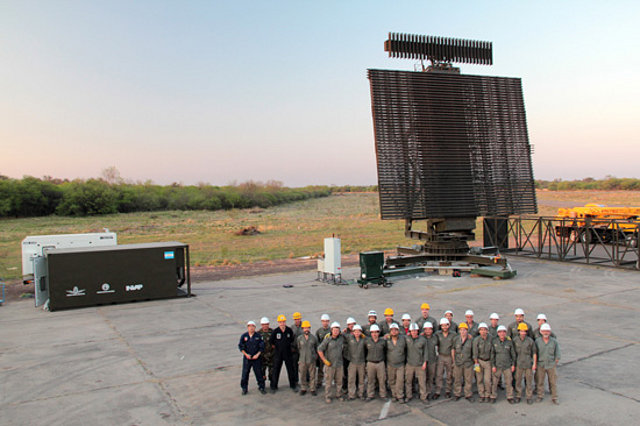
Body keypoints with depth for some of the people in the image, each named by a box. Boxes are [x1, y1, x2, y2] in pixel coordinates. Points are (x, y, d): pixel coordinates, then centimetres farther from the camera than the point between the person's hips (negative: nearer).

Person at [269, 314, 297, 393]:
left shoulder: (289, 330, -5)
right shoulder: (275, 331, -12)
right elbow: (271, 342, 0)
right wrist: (276, 347, 6)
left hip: (288, 354, 2)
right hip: (278, 354, -2)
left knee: (291, 370, 9)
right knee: (276, 371, 5)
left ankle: (293, 385, 24)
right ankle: (274, 387, 17)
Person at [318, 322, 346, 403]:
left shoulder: (342, 338, 2)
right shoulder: (327, 340, -11)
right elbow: (319, 350, -9)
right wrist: (325, 360, -10)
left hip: (339, 364, 4)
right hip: (330, 364, -4)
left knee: (339, 381, 11)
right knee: (328, 381, 3)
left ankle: (339, 395, 26)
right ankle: (327, 397, 15)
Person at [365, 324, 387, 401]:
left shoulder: (383, 341, -1)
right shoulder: (367, 341, -1)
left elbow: (385, 350, 14)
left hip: (380, 363, 0)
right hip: (370, 363, 0)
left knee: (382, 380, 5)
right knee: (371, 380, 7)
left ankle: (383, 395, 18)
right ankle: (370, 395, 18)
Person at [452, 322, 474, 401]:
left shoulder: (471, 340, -7)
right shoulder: (455, 339, -2)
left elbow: (474, 352, 2)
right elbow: (453, 350, 9)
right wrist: (453, 361, 9)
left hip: (468, 363, -1)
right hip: (458, 363, 1)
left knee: (469, 380, 7)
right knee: (457, 379, 9)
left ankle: (468, 395, 22)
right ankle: (457, 394, 24)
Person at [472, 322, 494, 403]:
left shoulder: (490, 338, -9)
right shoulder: (476, 339, -12)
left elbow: (492, 350, 2)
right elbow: (475, 352, -7)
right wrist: (476, 363, -8)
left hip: (488, 361, 0)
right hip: (479, 360, 0)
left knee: (487, 380, -4)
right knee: (479, 379, 4)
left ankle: (488, 395, 15)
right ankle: (481, 395, 18)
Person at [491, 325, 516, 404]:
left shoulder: (509, 342, 0)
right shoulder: (494, 342, -1)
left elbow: (513, 354, 8)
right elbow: (492, 354, 1)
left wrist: (513, 365, 5)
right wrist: (493, 365, -2)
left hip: (507, 366, 0)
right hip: (497, 366, 0)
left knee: (509, 382, 4)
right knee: (494, 382, 3)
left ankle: (510, 397, 17)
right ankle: (493, 397, 16)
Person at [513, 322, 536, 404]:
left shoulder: (530, 341, -6)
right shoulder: (515, 340, -1)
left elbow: (534, 353, 1)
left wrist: (534, 364, -2)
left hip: (528, 364, -1)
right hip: (519, 364, 1)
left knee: (529, 381, 4)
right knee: (518, 380, 6)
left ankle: (529, 397, 17)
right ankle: (518, 396, 21)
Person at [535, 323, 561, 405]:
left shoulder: (554, 341, -4)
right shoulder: (537, 341, -5)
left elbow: (557, 355, 3)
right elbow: (534, 353, 3)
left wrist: (555, 363, 2)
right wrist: (535, 364, 3)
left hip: (551, 365, 0)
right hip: (540, 365, 0)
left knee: (553, 382, 6)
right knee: (540, 382, 8)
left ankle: (554, 398, 18)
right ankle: (540, 396, 23)